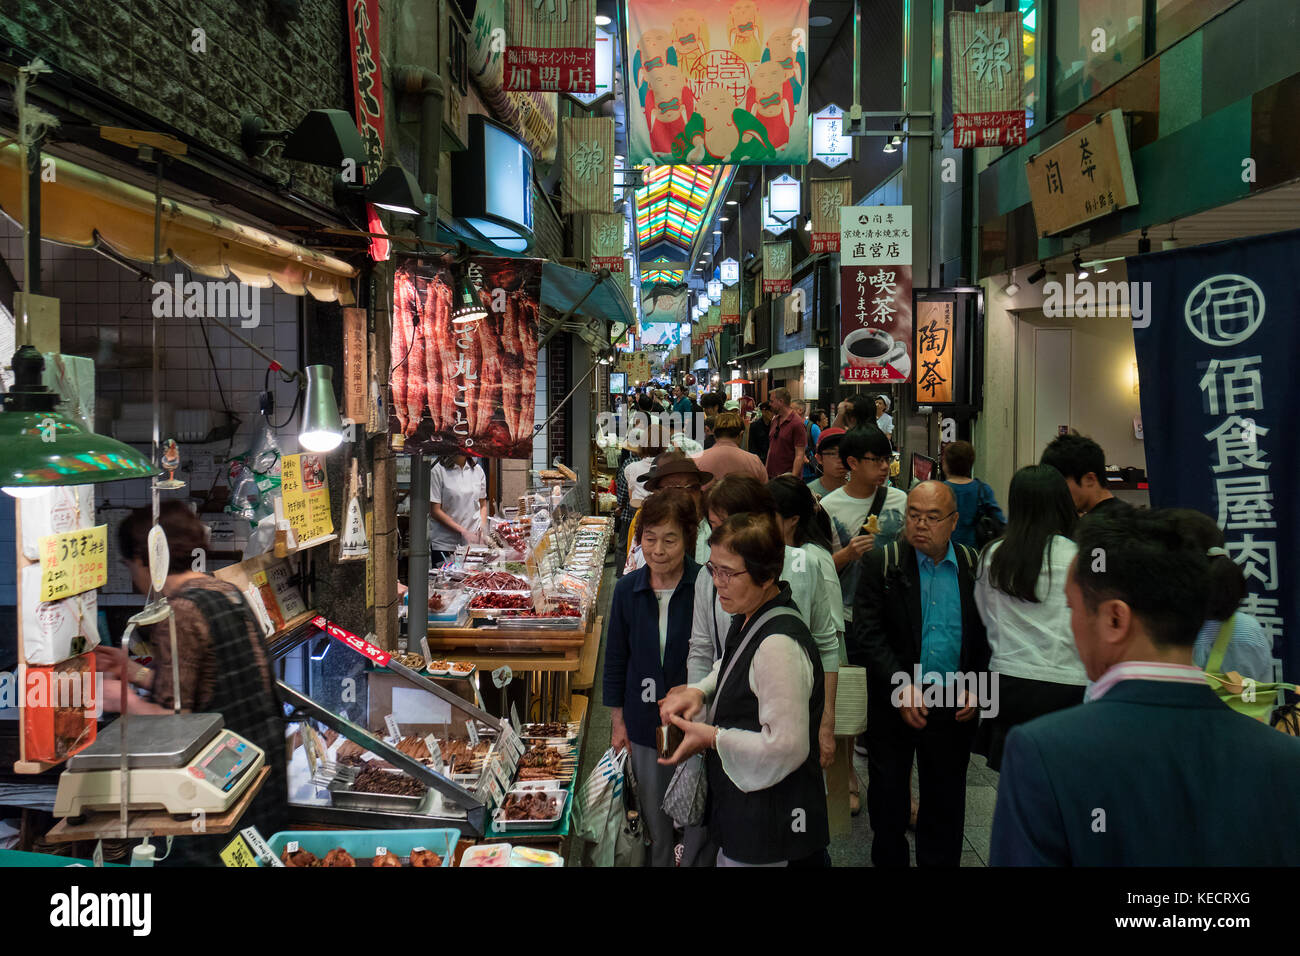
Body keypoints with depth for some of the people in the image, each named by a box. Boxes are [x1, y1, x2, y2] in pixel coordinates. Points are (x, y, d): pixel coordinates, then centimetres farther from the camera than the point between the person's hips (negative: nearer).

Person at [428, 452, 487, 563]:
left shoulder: (477, 470, 9)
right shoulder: (437, 470, -7)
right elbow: (435, 511, -9)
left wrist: (482, 528, 0)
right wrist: (463, 532, -14)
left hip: (474, 540, 4)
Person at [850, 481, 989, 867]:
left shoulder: (975, 567, 0)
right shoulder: (882, 564, -7)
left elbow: (988, 634, 5)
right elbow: (866, 635, -12)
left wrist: (976, 687, -6)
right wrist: (901, 685, -21)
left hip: (954, 706, 1)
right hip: (894, 704, -1)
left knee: (946, 804, 15)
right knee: (887, 802, 12)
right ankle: (888, 859, 31)